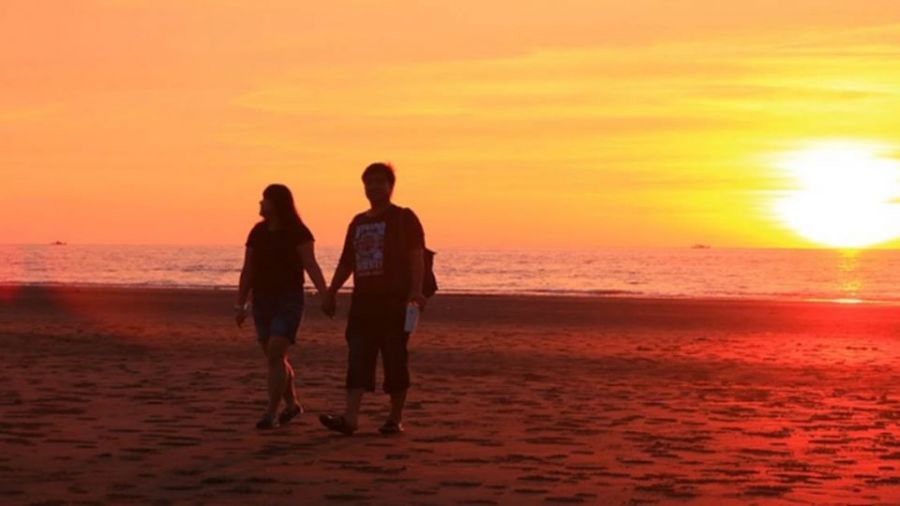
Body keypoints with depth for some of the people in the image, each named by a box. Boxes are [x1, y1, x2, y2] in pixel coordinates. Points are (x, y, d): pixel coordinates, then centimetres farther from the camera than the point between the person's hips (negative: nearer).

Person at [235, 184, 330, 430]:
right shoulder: (257, 233, 8)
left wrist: (325, 294, -26)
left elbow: (311, 266, -13)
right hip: (262, 301, 6)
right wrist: (240, 305, 7)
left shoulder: (298, 232, -7)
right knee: (274, 357, 11)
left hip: (289, 300, -6)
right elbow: (247, 272, 11)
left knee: (275, 355, -15)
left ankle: (271, 413, -15)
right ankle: (292, 403, 29)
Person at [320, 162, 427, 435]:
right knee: (358, 360, -5)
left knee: (395, 362, -1)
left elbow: (416, 256, -10)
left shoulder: (404, 218, 1)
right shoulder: (358, 222, 19)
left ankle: (396, 418, 9)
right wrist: (331, 293, 18)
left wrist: (416, 290, -23)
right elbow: (346, 262, 24)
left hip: (394, 301, -5)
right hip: (363, 301, 5)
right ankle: (350, 417, -13)